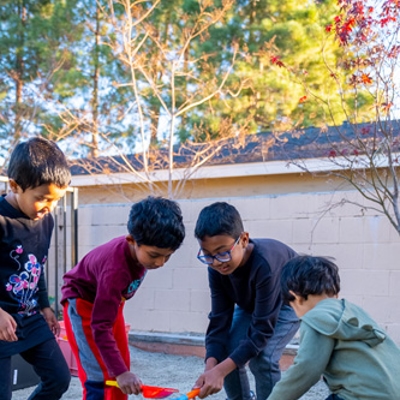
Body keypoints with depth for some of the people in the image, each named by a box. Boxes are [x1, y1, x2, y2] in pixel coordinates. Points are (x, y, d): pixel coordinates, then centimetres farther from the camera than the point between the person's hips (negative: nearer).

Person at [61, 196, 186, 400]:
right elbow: (101, 328, -37)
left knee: (119, 371, 10)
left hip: (108, 302, 8)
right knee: (100, 377, -13)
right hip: (83, 302, -8)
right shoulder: (116, 269, -39)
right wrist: (120, 371, -41)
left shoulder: (139, 250, -17)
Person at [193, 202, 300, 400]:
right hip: (251, 304, 6)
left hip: (290, 302, -6)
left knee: (262, 357, -25)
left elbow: (262, 329, -39)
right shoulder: (217, 269, -24)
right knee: (225, 353, -10)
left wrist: (220, 371, -45)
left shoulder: (265, 264, -43)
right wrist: (211, 368, -37)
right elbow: (219, 321, -21)